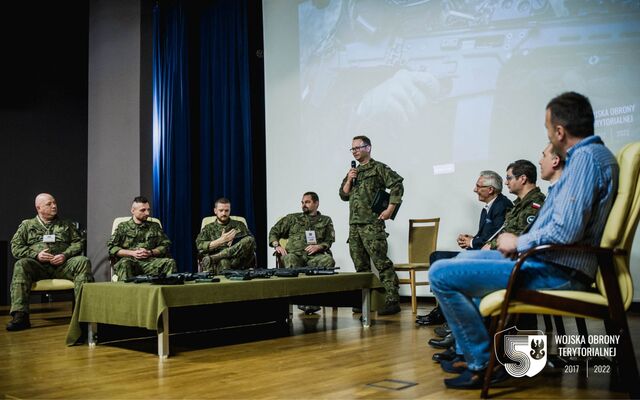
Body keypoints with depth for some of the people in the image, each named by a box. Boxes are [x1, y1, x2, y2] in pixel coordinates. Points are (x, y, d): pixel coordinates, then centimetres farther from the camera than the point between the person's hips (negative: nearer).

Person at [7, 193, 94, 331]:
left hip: (62, 265, 1)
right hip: (37, 265, -1)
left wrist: (65, 255, -6)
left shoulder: (66, 225, 24)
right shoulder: (27, 225, 20)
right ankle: (20, 316, -40)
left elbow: (78, 242, 15)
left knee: (83, 261, -28)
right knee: (21, 265, -33)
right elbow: (15, 247, 11)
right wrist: (36, 255, -7)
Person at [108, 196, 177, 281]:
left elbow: (165, 245, 16)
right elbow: (111, 248, 7)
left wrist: (150, 252, -3)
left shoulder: (155, 227, 22)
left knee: (170, 262, -26)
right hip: (130, 261, -2)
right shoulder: (123, 227, 15)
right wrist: (132, 253, -5)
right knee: (125, 263, -38)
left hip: (149, 262, 2)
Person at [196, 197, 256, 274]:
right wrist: (221, 241, -6)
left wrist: (234, 239, -3)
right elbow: (200, 246, 3)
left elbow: (250, 240, 13)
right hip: (219, 262, -3)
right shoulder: (208, 229, 21)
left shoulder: (239, 225, 25)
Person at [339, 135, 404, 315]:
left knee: (382, 263, -11)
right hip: (354, 224, 8)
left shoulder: (378, 168, -2)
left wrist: (390, 209, -14)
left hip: (372, 224, -7)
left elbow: (397, 185, -10)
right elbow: (343, 195, 19)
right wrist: (349, 180, 1)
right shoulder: (353, 171, 19)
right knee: (361, 266, 11)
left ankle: (392, 301, -10)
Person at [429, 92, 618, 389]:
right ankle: (471, 352, 25)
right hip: (551, 262, 12)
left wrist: (518, 243, -12)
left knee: (441, 274, -17)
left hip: (557, 273, -12)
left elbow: (566, 230, -27)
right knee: (463, 261, 27)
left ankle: (481, 363, -4)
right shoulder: (593, 154, 16)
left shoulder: (586, 156, -18)